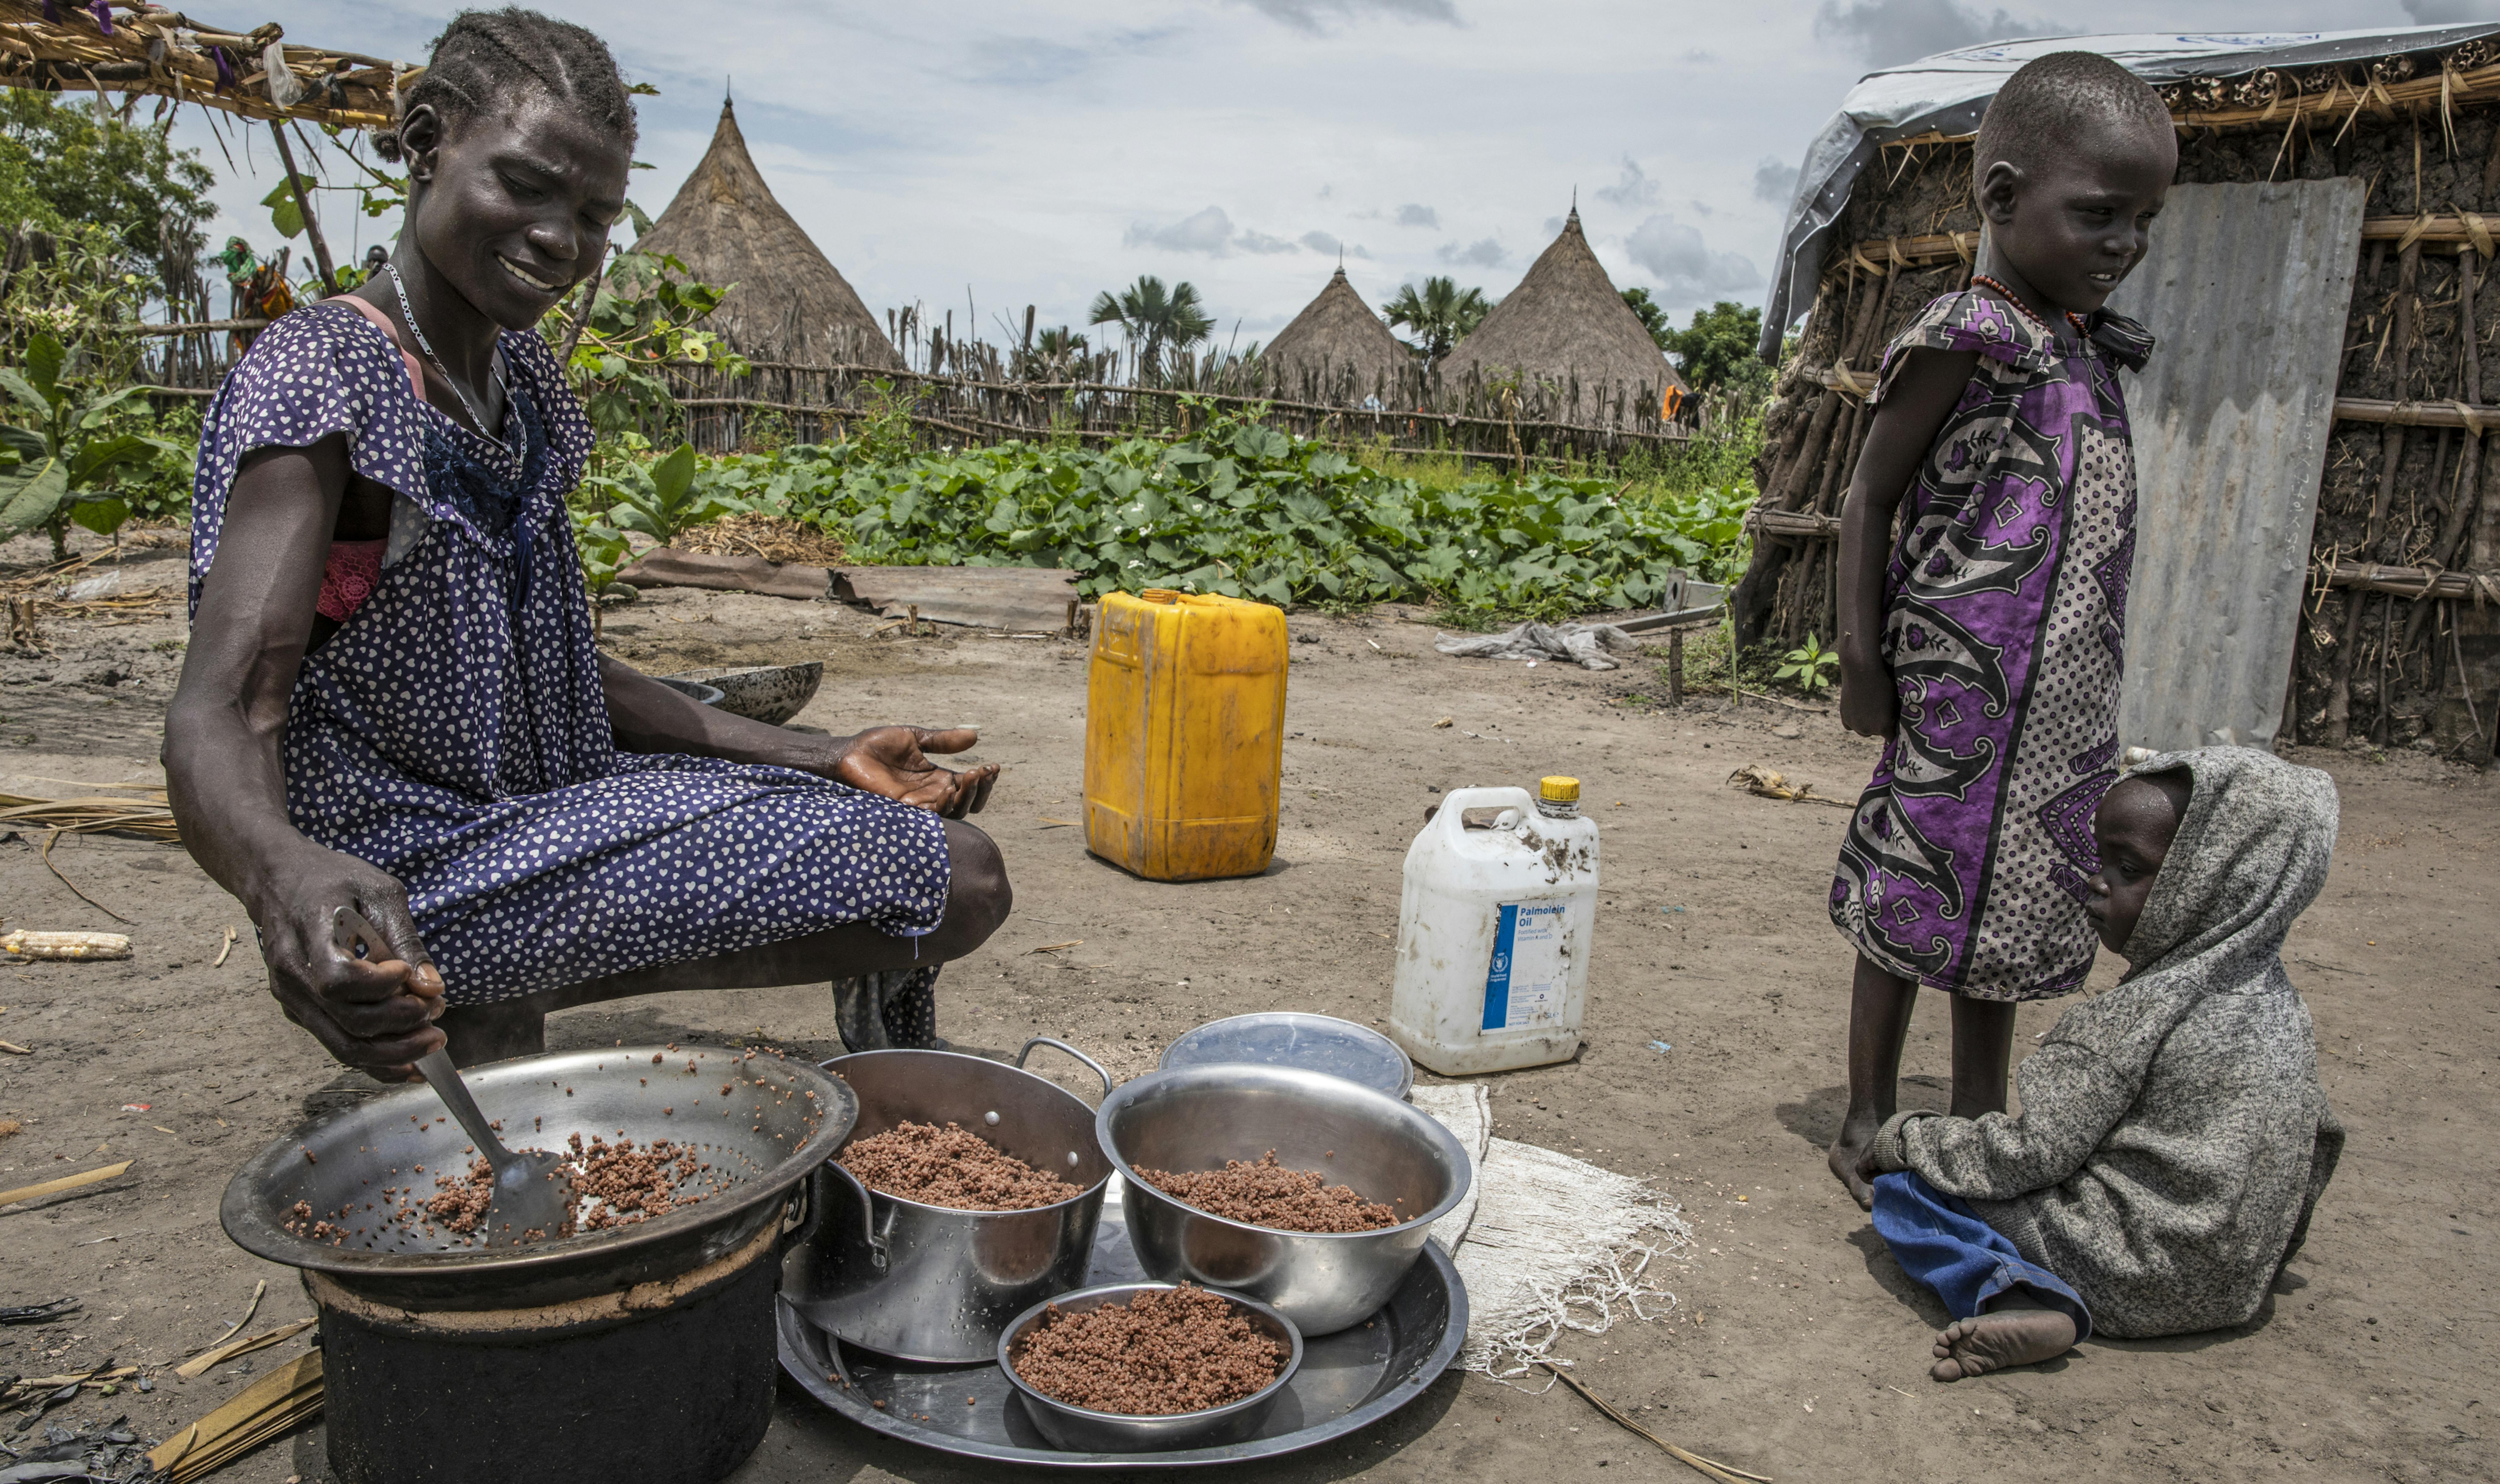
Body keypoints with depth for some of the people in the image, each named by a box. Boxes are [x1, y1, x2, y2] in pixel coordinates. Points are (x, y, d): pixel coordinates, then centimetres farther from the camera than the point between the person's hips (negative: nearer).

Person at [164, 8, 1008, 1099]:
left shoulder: (521, 375, 9)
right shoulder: (321, 377, -16)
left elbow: (553, 672, 10)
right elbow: (221, 719, -25)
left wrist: (823, 757, 4)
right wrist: (285, 875, -49)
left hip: (550, 799, 9)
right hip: (432, 875, -9)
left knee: (899, 813, 20)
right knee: (959, 882, -14)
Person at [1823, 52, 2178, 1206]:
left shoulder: (2092, 346, 13)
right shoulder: (1964, 338, -11)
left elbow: (2089, 522, 18)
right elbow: (1871, 498, -9)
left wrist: (2090, 684, 17)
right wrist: (1861, 660, -12)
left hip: (2065, 698, 8)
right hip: (1959, 686, -8)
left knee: (2011, 908, 15)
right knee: (1915, 902, 2)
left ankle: (1979, 1126, 29)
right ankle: (1869, 1126, 17)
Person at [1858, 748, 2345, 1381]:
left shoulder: (2137, 1015, -23)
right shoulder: (2276, 998, 2)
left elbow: (2033, 1154, -20)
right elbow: (2318, 1138, 14)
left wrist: (1906, 1137, -6)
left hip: (2139, 1279, -9)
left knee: (1906, 1183, -5)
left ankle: (2014, 1296, -21)